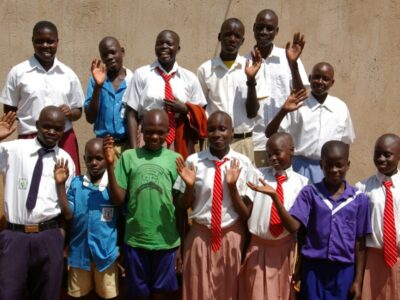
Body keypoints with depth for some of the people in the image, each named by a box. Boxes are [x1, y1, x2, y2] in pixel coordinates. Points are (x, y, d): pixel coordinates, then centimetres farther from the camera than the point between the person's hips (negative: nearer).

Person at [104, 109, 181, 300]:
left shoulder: (175, 159, 0)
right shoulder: (129, 156, 0)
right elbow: (118, 199, -4)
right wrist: (110, 165, -12)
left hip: (165, 239, 0)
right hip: (135, 238, 0)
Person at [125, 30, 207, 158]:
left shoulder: (189, 77, 9)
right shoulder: (141, 74, 1)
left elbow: (200, 114, 13)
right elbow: (132, 114, -2)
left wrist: (185, 109, -7)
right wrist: (134, 149, -9)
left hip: (180, 144, 2)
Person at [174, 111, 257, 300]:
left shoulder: (243, 163, -9)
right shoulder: (193, 161, -8)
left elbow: (246, 214, -8)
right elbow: (183, 206, 0)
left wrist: (233, 186, -22)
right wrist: (189, 185, -18)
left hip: (231, 237, 0)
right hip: (200, 236, 0)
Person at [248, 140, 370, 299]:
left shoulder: (359, 198, -1)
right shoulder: (310, 193, -3)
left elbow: (360, 243, 2)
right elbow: (293, 226, -15)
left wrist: (358, 280, 3)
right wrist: (275, 197, -27)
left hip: (343, 271, 1)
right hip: (313, 268, 0)